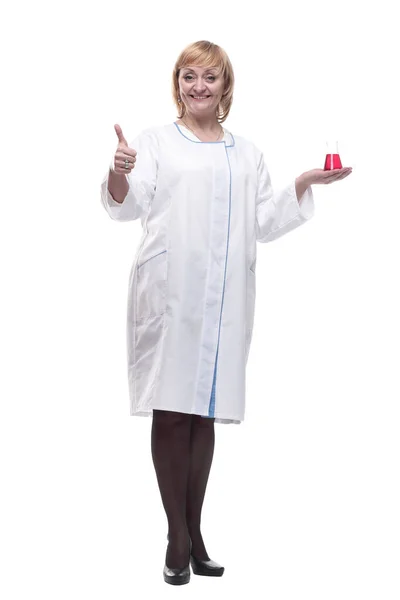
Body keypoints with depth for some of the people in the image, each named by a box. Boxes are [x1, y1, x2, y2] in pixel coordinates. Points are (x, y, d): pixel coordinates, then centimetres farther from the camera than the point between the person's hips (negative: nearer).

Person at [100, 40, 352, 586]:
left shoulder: (247, 153, 19)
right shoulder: (156, 141, 9)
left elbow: (266, 223, 18)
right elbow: (127, 206, -2)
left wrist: (304, 184, 6)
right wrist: (120, 174, -23)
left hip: (224, 298, 3)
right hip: (168, 292, -3)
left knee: (204, 411, 6)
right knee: (171, 412, -3)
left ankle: (195, 535, 16)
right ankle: (178, 541, 6)